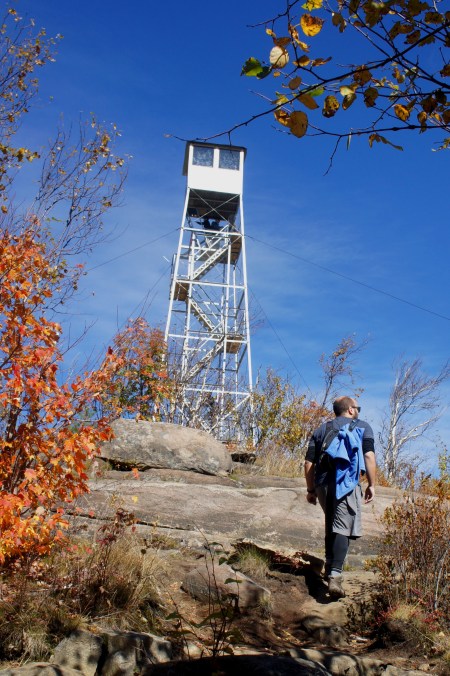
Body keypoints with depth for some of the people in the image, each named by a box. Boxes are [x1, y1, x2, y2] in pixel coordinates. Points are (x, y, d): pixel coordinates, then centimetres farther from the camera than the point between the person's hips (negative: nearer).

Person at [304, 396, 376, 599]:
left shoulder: (321, 430, 20)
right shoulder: (362, 426, 10)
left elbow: (309, 462, 13)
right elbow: (369, 456, -4)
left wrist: (310, 489, 19)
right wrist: (371, 484, 0)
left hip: (322, 483, 4)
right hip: (347, 483, -4)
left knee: (331, 527, 22)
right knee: (343, 529, -6)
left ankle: (330, 567, 30)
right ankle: (335, 575, -18)